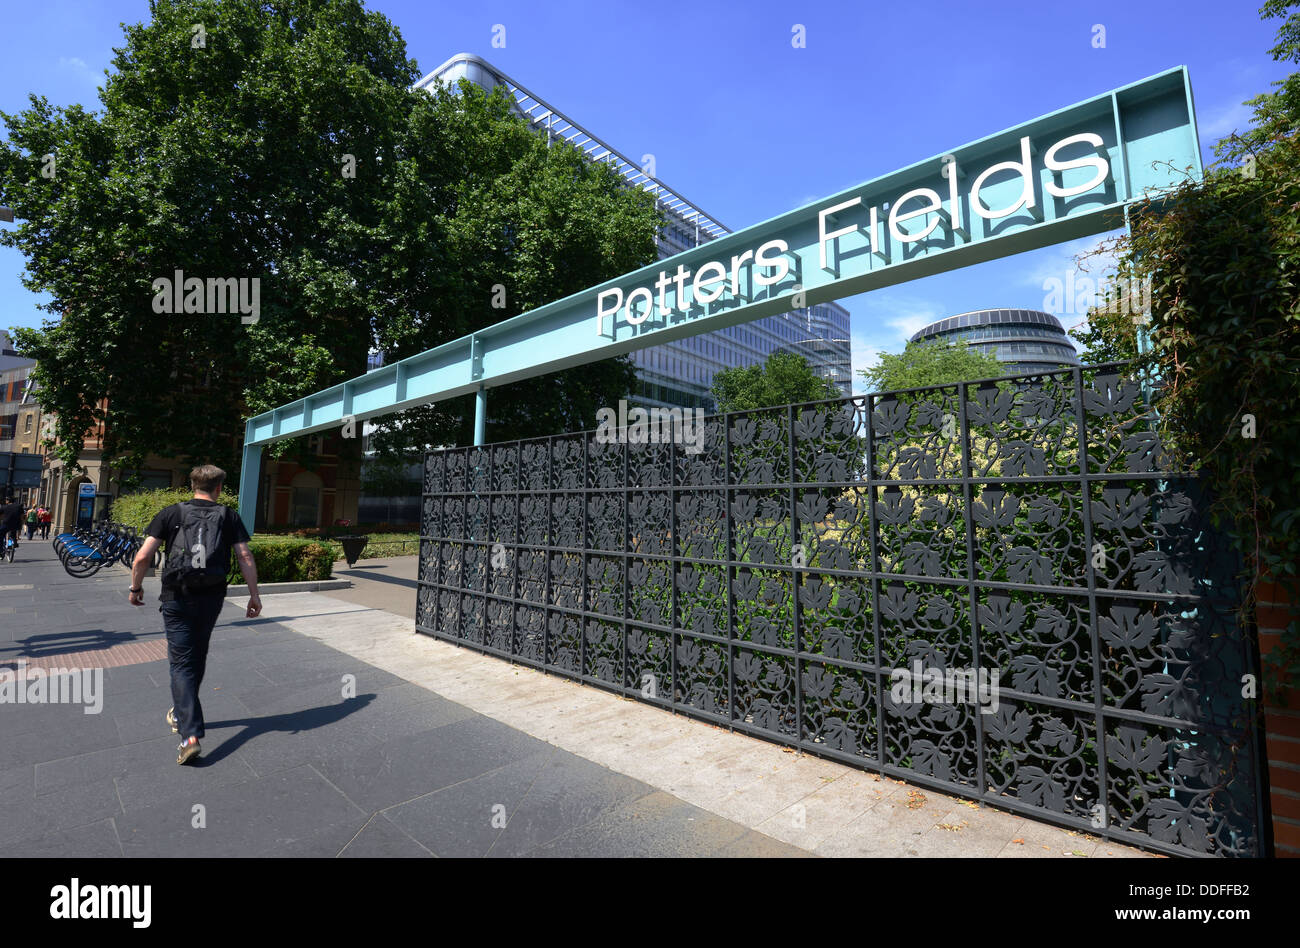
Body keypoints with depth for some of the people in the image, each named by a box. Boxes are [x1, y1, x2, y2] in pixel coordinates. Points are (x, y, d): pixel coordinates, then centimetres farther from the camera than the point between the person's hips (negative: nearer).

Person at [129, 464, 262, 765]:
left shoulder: (171, 513, 0)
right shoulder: (228, 516, 1)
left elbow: (143, 557, -5)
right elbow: (245, 556, -6)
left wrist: (136, 587, 12)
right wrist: (254, 594, 0)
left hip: (176, 597, -1)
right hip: (212, 597, 2)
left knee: (182, 663, 2)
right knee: (197, 658, 22)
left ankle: (190, 734, -8)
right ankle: (181, 714, 42)